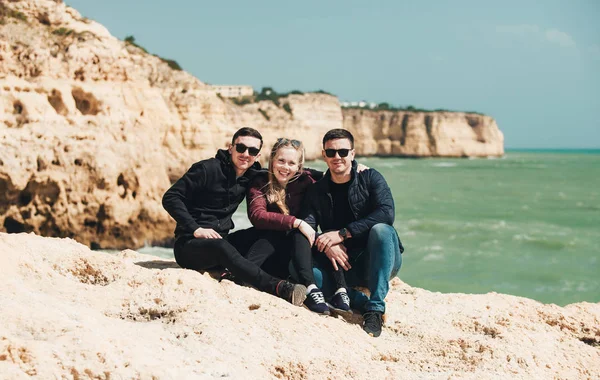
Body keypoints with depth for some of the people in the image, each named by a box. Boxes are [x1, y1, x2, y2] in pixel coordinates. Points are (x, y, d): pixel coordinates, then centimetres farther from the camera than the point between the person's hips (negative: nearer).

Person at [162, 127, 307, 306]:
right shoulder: (207, 169, -10)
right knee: (221, 247, -39)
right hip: (190, 244, -7)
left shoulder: (251, 176, 8)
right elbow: (170, 198, -13)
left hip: (220, 240, 7)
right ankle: (278, 287, -58)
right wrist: (195, 229, -21)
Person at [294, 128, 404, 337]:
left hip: (379, 262, -2)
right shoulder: (316, 191, 7)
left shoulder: (370, 178, -2)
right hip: (344, 267, 2)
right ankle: (362, 301, -22)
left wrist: (342, 233, -25)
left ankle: (375, 308, -31)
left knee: (381, 230, -34)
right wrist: (327, 245, -28)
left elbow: (387, 213, -19)